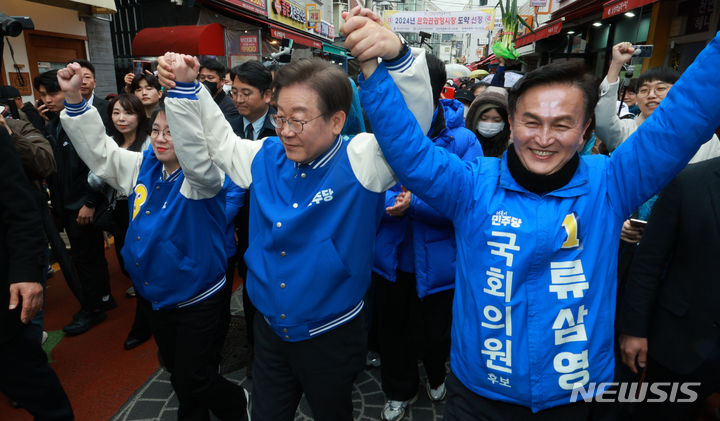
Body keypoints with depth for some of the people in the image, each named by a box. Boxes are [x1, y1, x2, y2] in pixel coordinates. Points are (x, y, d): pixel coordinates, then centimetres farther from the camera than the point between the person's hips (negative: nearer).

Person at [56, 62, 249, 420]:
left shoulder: (201, 174, -19)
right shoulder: (143, 165, 2)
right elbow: (100, 151, 8)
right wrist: (74, 100, -5)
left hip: (198, 300, -7)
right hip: (153, 295, 7)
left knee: (194, 380, 6)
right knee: (176, 369, 25)